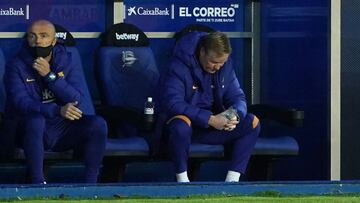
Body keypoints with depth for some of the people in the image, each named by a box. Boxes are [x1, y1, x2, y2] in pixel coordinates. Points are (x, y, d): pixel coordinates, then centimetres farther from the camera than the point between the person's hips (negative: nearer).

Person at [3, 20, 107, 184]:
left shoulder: (68, 64, 3)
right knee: (35, 120, -36)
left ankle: (90, 183, -16)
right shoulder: (16, 67, -6)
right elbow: (21, 102, -21)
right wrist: (58, 111, -36)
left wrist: (50, 76, -21)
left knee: (98, 125, -21)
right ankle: (37, 182, -30)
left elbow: (78, 102, -10)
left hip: (64, 129, 3)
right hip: (33, 132, -3)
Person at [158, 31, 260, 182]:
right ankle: (182, 179, -22)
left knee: (252, 123, -15)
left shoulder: (225, 65, -1)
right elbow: (173, 104, -28)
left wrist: (235, 115, -24)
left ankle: (232, 179, -15)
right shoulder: (180, 66, -20)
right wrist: (210, 119, -35)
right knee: (181, 125, -41)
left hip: (215, 123, 5)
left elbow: (237, 97, 2)